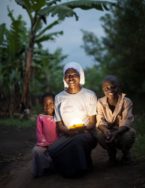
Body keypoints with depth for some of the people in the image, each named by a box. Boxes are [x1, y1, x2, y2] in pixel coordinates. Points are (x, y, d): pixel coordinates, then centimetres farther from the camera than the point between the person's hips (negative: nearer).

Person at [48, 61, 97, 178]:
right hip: (66, 135, 2)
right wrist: (68, 131, -17)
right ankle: (69, 169, -3)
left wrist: (83, 129, -21)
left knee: (77, 141, -40)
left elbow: (92, 122, 3)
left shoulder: (89, 95, 5)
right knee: (53, 150, -33)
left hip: (86, 133, -2)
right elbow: (59, 124, 7)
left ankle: (80, 167, -10)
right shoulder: (59, 97, 10)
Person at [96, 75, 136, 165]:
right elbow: (100, 121, -15)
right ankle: (112, 152, 4)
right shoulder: (100, 102, -8)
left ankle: (126, 153, 2)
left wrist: (116, 133, -44)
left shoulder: (126, 101, -15)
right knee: (101, 135, -31)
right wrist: (106, 130, -40)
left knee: (129, 134, -35)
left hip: (123, 130, -1)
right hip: (109, 131, 1)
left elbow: (126, 121, -24)